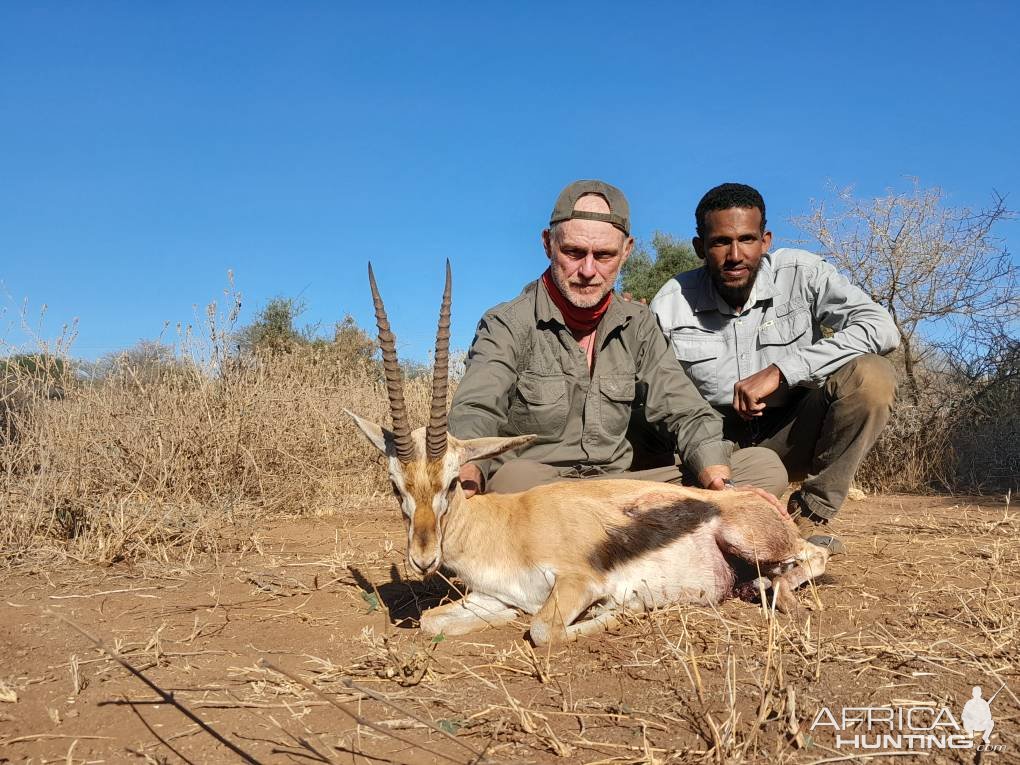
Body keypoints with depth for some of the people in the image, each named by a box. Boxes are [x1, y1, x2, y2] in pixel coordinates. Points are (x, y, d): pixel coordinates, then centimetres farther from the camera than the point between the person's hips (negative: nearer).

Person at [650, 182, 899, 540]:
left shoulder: (800, 273, -10)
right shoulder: (670, 304, -9)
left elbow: (882, 328, -23)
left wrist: (781, 371, -29)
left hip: (792, 436, 0)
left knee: (871, 377, -26)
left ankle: (808, 516, -13)